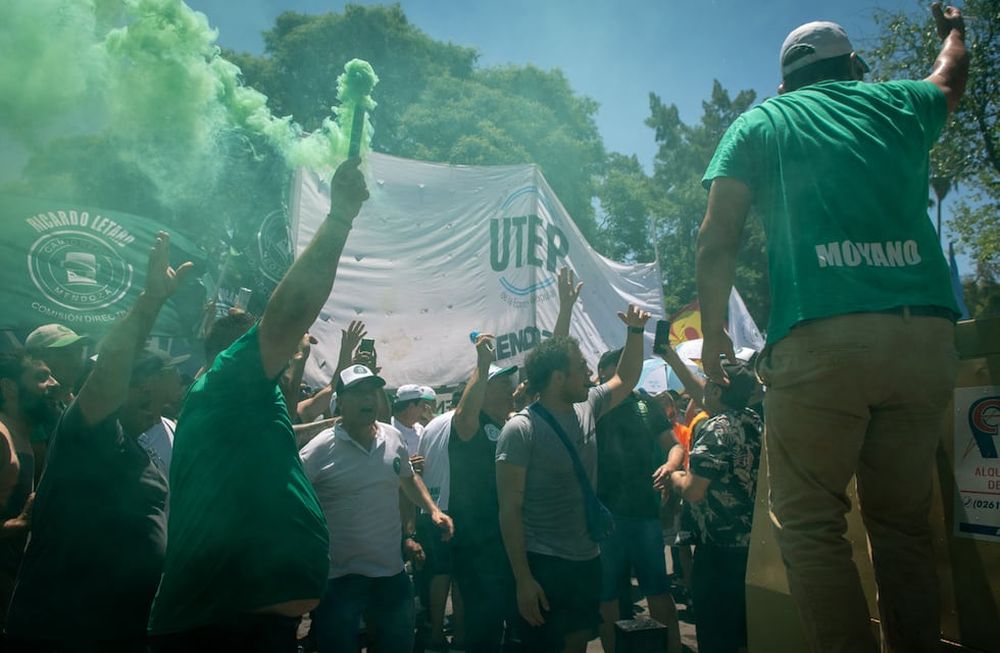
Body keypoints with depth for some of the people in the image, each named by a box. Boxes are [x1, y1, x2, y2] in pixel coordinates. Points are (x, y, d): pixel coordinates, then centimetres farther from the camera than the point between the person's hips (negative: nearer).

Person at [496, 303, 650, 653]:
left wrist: (635, 331, 8)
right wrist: (523, 579, -19)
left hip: (588, 559, 7)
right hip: (544, 566, -6)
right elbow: (509, 509, -17)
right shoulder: (520, 429, -17)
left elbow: (626, 379, 21)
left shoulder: (587, 408, 3)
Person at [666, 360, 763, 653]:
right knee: (743, 628, 20)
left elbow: (693, 491, -24)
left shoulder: (715, 427, -19)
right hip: (752, 539, 8)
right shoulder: (755, 422, 6)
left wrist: (676, 477, -4)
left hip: (719, 545, -8)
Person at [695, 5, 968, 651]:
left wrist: (714, 330, 11)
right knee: (902, 518, 12)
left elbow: (719, 239, 3)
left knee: (809, 521, 1)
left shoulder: (760, 123, 14)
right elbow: (952, 75, 47)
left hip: (820, 337, -3)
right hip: (924, 331, 4)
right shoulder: (897, 105, 22)